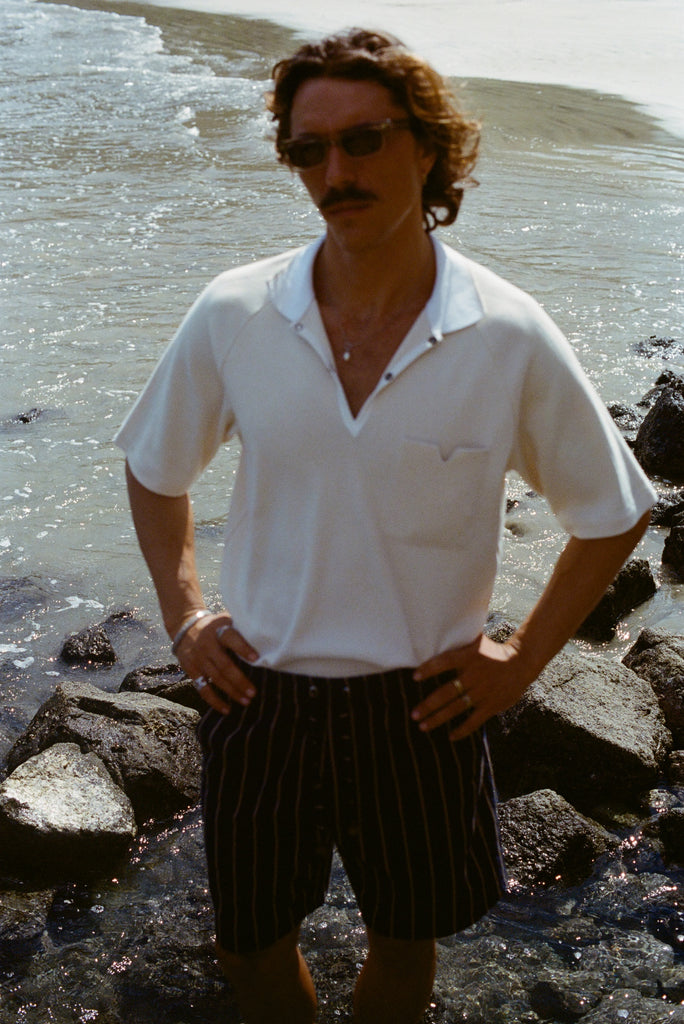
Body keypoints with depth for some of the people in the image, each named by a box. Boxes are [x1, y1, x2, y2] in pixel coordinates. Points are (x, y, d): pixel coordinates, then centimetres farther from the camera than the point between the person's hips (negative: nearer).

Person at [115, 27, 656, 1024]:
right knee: (249, 942, 19)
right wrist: (183, 614, 2)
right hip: (259, 694, 2)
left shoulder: (511, 338, -13)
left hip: (422, 706, -1)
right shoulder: (233, 315, -9)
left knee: (404, 941, 20)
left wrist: (522, 659, -3)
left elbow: (615, 514, 0)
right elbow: (155, 468, 9)